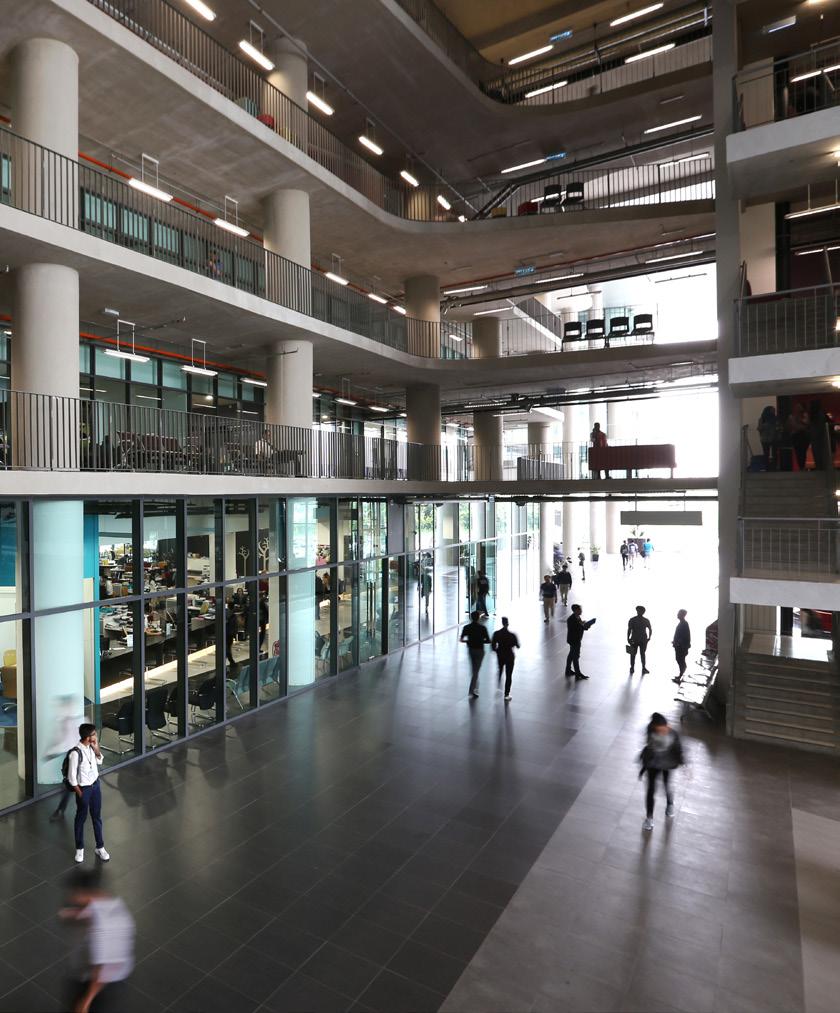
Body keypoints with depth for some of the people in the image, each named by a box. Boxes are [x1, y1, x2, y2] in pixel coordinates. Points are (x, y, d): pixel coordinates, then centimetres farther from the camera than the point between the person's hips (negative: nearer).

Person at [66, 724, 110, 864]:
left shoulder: (90, 746, -7)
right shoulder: (75, 753, -27)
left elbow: (99, 761, 8)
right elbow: (71, 777, -19)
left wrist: (96, 748, -9)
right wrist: (80, 794, -12)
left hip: (96, 784, 6)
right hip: (84, 788, -6)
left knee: (97, 817, 16)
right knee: (81, 819, 15)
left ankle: (100, 848, 28)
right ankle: (80, 849, 35)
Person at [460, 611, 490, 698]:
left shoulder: (466, 627, -8)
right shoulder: (482, 628, -15)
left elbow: (461, 640, -8)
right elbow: (488, 641, -13)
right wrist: (481, 641, 6)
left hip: (471, 650, 3)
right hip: (479, 650, -3)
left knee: (474, 669, 21)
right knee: (476, 670, 3)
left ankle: (475, 687, 31)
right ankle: (472, 690, -1)